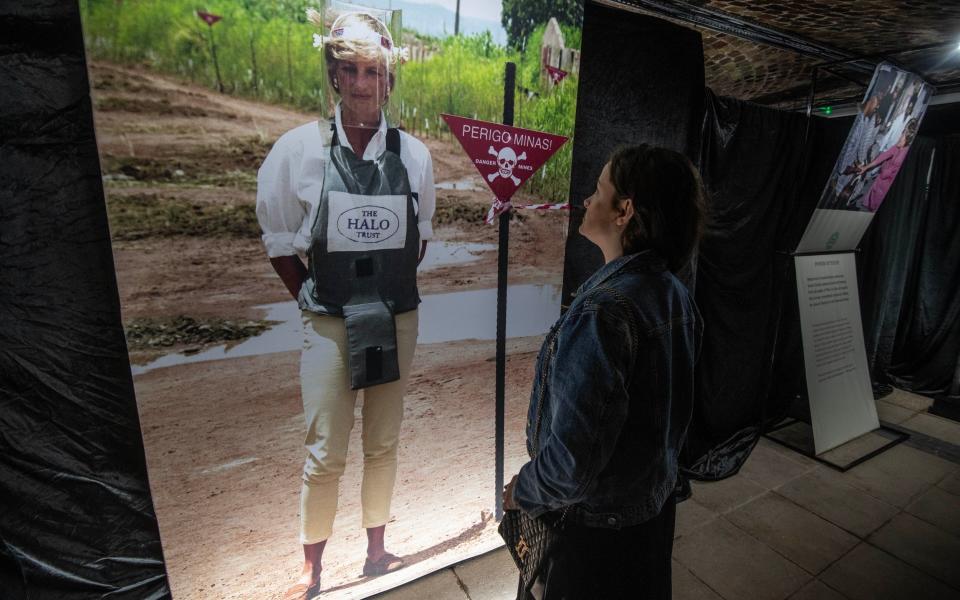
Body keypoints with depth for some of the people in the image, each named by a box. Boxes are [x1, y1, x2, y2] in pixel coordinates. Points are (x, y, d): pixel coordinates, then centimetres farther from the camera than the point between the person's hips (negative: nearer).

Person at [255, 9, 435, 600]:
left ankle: (377, 548, 39)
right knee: (325, 454, 7)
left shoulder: (414, 154, 0)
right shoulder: (299, 149, -5)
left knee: (384, 444, 15)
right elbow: (279, 240, 3)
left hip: (397, 320, 2)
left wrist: (393, 293, 8)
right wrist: (311, 300, 1)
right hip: (330, 324, -2)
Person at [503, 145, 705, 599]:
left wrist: (521, 491, -13)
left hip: (591, 527, -7)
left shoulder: (604, 311, -34)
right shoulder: (676, 295, -6)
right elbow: (666, 406, 6)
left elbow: (571, 463, -33)